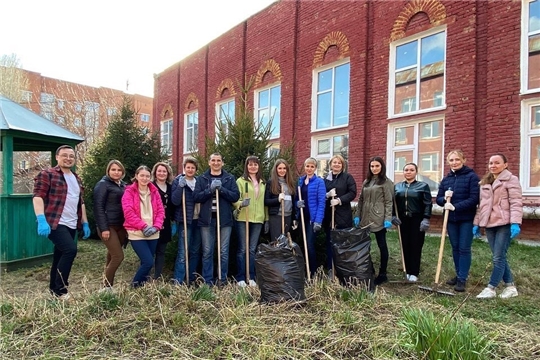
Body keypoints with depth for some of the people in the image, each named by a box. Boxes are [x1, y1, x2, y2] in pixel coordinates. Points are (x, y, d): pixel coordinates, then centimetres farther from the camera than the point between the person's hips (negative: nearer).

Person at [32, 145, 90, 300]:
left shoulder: (77, 179, 18)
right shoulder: (46, 175, -3)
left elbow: (80, 203, 23)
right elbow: (38, 197, -12)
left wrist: (85, 223, 18)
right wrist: (41, 220, -23)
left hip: (71, 225, 7)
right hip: (54, 223, -7)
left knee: (60, 256, 12)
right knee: (71, 249, -21)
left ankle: (54, 290, 24)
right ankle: (60, 290, -7)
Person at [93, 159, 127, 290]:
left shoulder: (123, 185, 15)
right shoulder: (103, 184, -6)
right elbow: (98, 207, -12)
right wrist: (103, 228, -18)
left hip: (121, 226, 7)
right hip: (108, 226, -7)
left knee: (113, 255, 13)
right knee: (118, 256, -10)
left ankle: (108, 283, 25)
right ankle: (107, 286, 4)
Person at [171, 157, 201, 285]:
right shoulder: (178, 181, -4)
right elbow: (175, 201, -14)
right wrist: (180, 186, -25)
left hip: (198, 220, 5)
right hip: (186, 220, -5)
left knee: (195, 251, 11)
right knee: (183, 252, -8)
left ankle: (192, 279, 23)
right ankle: (177, 281, -1)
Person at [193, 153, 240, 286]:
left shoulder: (229, 178, 6)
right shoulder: (202, 179, 6)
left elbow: (236, 196, -3)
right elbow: (196, 197, -3)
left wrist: (221, 189, -15)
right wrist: (210, 189, -17)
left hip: (225, 219, 0)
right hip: (207, 219, 0)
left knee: (224, 251, 5)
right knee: (207, 252, 5)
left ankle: (223, 279, 18)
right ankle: (207, 281, 15)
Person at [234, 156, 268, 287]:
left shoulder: (263, 183, 13)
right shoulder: (240, 181, -1)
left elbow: (264, 202, 16)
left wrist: (267, 219, 12)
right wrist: (241, 204, -28)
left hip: (258, 219, 4)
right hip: (243, 218, -4)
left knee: (252, 249, 9)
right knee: (242, 249, 1)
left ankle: (251, 277, 17)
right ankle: (240, 278, 10)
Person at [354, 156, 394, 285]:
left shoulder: (386, 182, -3)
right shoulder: (366, 181, 15)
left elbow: (389, 202, -7)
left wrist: (388, 218, -14)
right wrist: (357, 215, 9)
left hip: (379, 218, -6)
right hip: (365, 218, 6)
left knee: (382, 245, 3)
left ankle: (382, 274, 11)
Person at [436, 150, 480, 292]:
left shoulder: (472, 176, -7)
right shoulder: (445, 179, 8)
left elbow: (474, 199, -15)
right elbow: (438, 199, 9)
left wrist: (455, 206, -22)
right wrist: (445, 198, -13)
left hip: (466, 219, -5)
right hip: (451, 219, 5)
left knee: (464, 248, 1)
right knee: (455, 248, 13)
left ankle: (462, 279, 10)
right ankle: (459, 275, 26)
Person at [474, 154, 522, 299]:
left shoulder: (511, 179, -1)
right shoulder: (484, 182, 17)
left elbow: (516, 203, -11)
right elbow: (481, 204, 18)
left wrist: (515, 223, -21)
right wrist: (476, 223, 13)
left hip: (504, 223, -6)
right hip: (489, 224, 6)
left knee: (498, 257, -5)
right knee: (500, 257, 10)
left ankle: (491, 288, 1)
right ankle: (510, 286, 21)